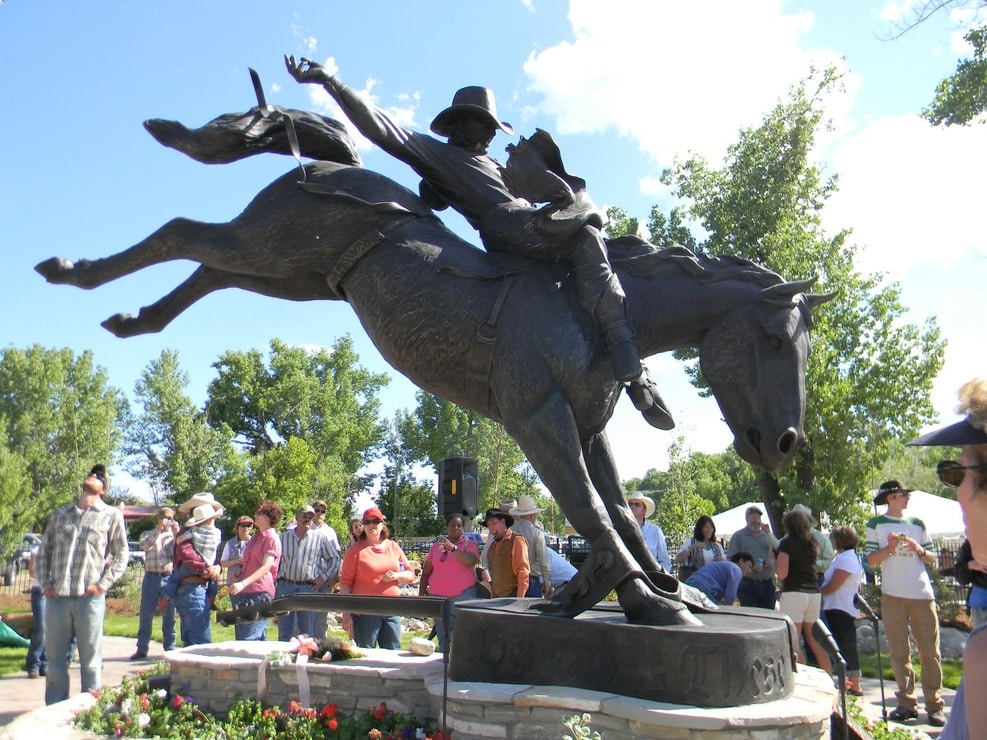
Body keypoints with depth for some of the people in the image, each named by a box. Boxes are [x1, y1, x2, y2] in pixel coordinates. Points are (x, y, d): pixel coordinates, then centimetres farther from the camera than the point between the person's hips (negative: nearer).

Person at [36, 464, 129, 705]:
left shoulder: (111, 515, 5)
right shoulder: (59, 514, 15)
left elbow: (121, 554, 4)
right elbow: (43, 551, 17)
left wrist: (104, 584, -5)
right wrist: (45, 584, 6)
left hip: (90, 598, -3)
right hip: (56, 598, 3)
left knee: (90, 660, 4)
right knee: (54, 659, 10)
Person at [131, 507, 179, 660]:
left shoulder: (174, 535, 14)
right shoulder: (148, 534, 12)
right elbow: (144, 545, -11)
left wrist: (177, 533, -9)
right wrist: (159, 529, -15)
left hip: (169, 578, 1)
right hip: (151, 578, -1)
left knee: (169, 616, 5)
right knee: (146, 615, 1)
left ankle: (170, 649, 11)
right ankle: (142, 649, 11)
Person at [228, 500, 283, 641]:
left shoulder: (272, 538, -9)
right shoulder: (255, 537, 20)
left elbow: (266, 567, -20)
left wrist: (243, 583, -30)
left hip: (260, 593, -10)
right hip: (244, 592, 10)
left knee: (249, 639, -14)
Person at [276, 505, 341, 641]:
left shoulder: (320, 539, 4)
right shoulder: (284, 537, 9)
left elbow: (334, 558, 9)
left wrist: (323, 577, 2)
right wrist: (276, 578, 4)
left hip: (308, 589, -1)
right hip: (285, 586, 1)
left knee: (307, 632, 3)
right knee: (284, 631, 5)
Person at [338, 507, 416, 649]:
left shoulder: (393, 547, 11)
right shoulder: (355, 550, 0)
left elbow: (411, 575, 14)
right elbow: (345, 582, -4)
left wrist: (397, 575, -7)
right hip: (365, 612, -4)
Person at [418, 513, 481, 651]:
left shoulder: (470, 544, 4)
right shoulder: (437, 546, 14)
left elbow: (470, 562, -17)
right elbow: (426, 572, 15)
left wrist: (452, 547, -25)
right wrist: (421, 594, 7)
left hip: (462, 596, -4)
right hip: (438, 596, 4)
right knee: (442, 638, 6)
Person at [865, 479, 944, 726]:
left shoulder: (917, 523, 15)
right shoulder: (876, 524, 7)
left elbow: (931, 559, 16)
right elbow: (871, 560, 2)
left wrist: (919, 549, -4)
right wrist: (889, 548, -14)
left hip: (922, 594, 2)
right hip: (892, 595, -2)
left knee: (930, 651, 0)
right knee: (899, 652, 2)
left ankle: (934, 705, 8)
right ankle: (906, 703, 11)